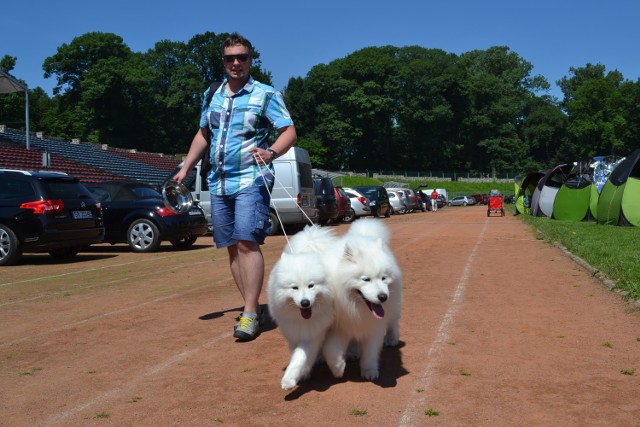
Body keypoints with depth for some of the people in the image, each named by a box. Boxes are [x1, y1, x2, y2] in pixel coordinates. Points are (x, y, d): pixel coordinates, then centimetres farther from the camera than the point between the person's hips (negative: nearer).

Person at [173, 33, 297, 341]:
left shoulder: (266, 94, 0)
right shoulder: (212, 95, 16)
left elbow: (289, 132, -7)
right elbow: (202, 135, 24)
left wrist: (271, 152, -27)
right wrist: (185, 169, 16)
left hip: (251, 180, -6)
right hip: (219, 182, 6)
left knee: (247, 241, -18)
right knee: (231, 246, 5)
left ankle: (250, 314, -17)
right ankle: (252, 307, 13)